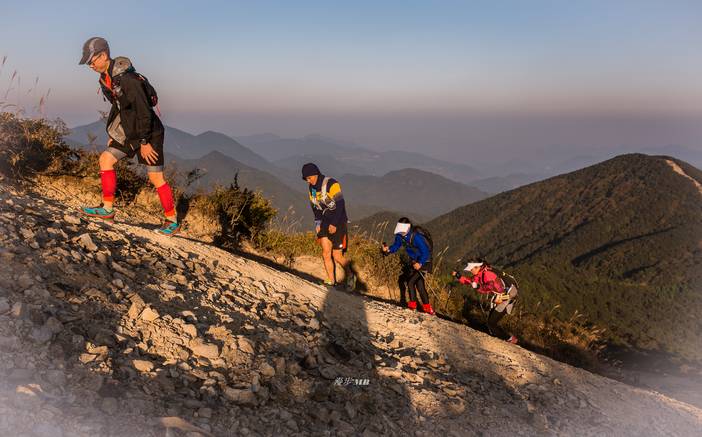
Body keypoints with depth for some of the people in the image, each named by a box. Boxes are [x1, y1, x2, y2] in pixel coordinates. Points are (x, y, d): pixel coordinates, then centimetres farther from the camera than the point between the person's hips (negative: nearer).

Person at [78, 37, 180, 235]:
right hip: (131, 133, 9)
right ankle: (107, 209, 13)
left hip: (149, 133, -9)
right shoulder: (105, 78, 6)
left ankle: (172, 221, 6)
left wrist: (144, 142, -22)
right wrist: (112, 132, 19)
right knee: (105, 159, 5)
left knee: (156, 178, -6)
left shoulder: (127, 78, -25)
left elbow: (144, 111, -25)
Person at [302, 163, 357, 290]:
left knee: (337, 256, -4)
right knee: (326, 254, -5)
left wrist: (334, 224, -18)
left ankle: (350, 276, 20)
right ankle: (331, 281, 2)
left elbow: (340, 204, -20)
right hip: (325, 223, 6)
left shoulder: (331, 184, -17)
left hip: (338, 223, -6)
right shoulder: (312, 187, 6)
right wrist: (317, 222, 3)